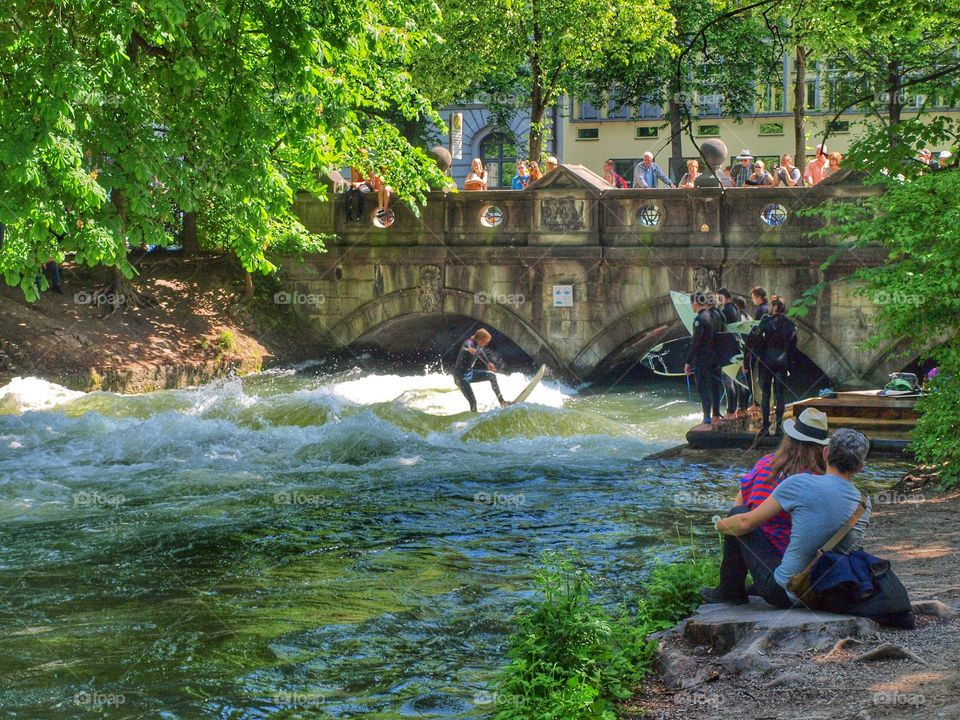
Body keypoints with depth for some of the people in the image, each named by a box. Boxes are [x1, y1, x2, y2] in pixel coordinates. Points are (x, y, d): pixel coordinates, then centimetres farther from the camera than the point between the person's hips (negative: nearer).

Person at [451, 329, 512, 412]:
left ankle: (501, 401, 16)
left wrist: (488, 363, 41)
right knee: (473, 401, -20)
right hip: (460, 376, -9)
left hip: (469, 373, 9)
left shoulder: (479, 348, 6)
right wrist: (469, 348, -68)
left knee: (492, 376, 9)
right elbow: (466, 345, -47)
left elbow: (482, 354, 29)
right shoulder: (470, 342, -20)